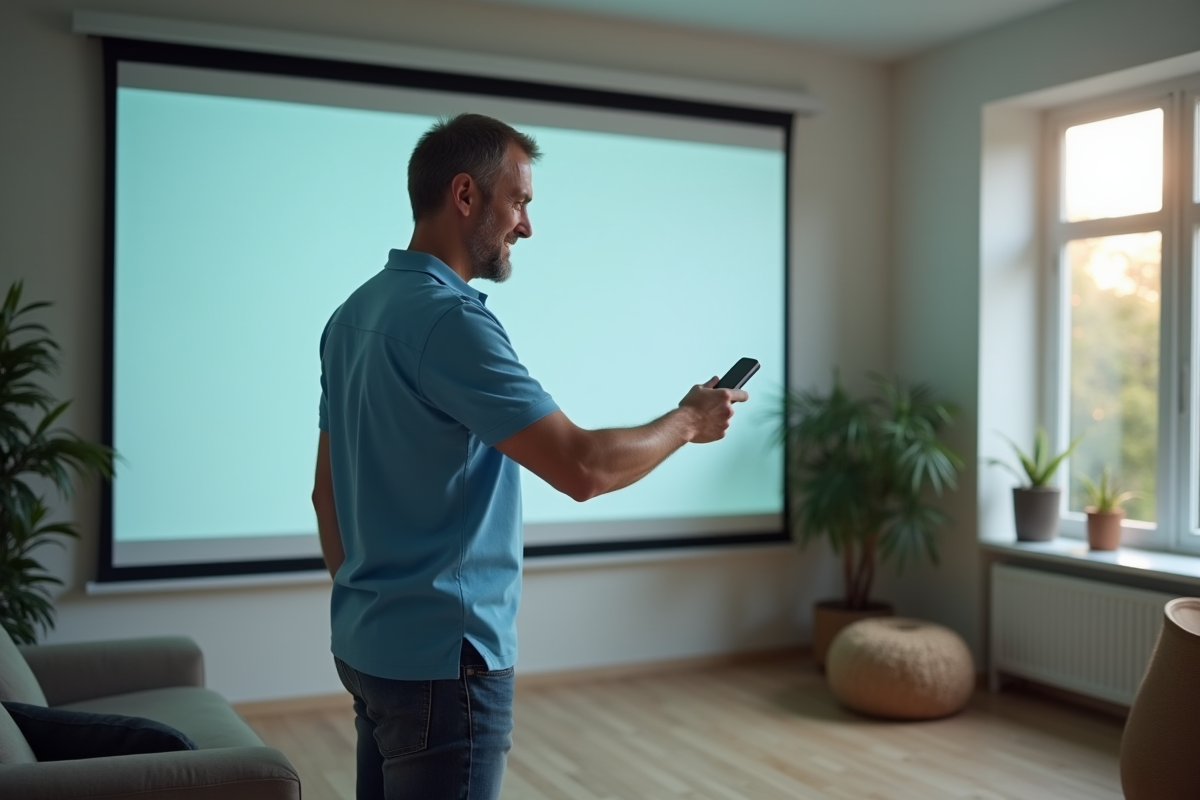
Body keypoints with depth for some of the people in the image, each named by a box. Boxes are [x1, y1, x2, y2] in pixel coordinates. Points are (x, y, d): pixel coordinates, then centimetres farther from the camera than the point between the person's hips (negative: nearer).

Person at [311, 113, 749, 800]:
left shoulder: (356, 313, 8)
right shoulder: (450, 318, -21)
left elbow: (328, 490, 14)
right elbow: (582, 467, -24)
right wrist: (687, 422, -6)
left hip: (367, 642, 9)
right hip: (442, 656, -9)